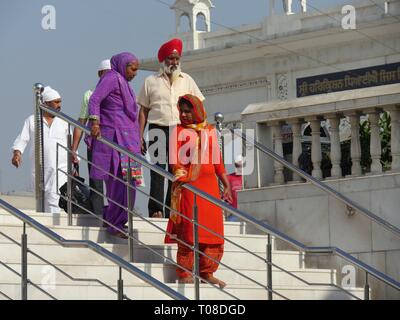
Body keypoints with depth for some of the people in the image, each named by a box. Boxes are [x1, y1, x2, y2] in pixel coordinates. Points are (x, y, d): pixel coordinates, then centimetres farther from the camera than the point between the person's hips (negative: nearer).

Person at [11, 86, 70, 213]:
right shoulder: (31, 121, 9)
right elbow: (22, 139, 1)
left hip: (60, 169, -1)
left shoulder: (64, 122, 12)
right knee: (42, 201, 5)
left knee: (54, 199, -16)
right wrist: (17, 152, -18)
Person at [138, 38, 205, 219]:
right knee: (157, 171, -8)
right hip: (158, 129, -2)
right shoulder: (151, 81, 9)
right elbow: (143, 111, 8)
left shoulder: (187, 81, 15)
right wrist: (140, 136, 0)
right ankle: (156, 210, -11)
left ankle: (172, 211, 4)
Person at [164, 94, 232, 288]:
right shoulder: (179, 131, 3)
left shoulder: (210, 131, 14)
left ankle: (207, 272, 9)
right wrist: (181, 178, -19)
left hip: (210, 185, 4)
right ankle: (184, 273, -1)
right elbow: (174, 161, -5)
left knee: (213, 229, 2)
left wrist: (227, 185, 11)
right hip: (188, 185, -4)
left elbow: (217, 161, 16)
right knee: (189, 229, -6)